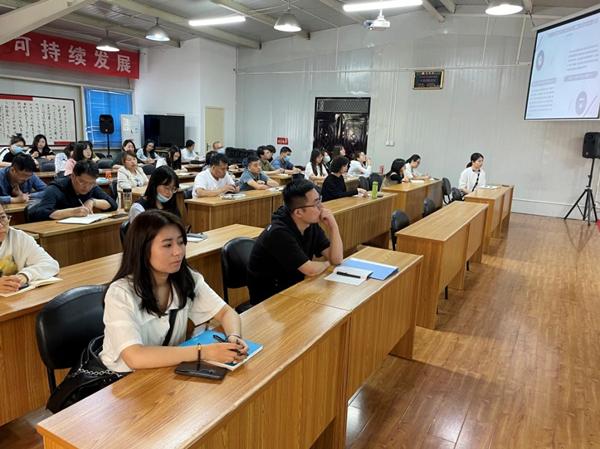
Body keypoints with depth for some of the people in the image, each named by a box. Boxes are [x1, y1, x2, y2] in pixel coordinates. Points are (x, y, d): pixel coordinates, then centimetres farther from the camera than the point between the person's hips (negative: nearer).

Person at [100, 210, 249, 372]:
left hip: (172, 368, 5)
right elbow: (135, 358, -33)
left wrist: (234, 337, -24)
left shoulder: (188, 279, -8)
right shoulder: (120, 293, -22)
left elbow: (227, 312, -3)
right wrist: (204, 352, -36)